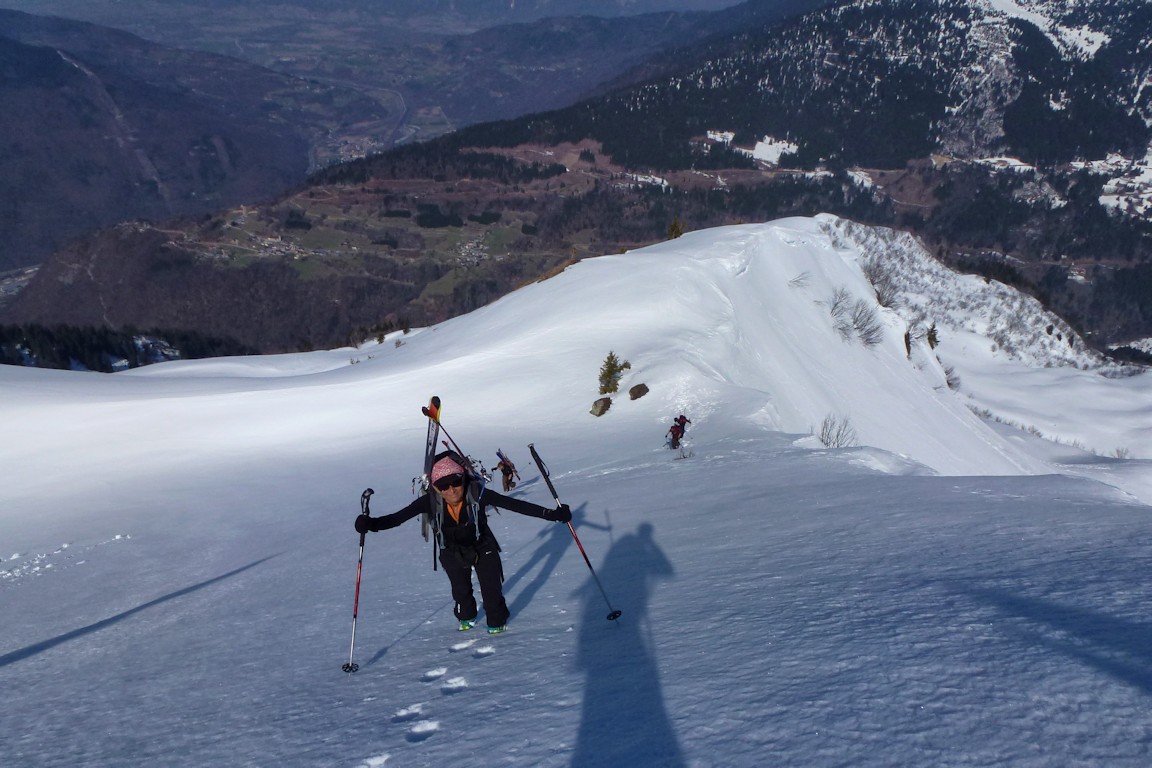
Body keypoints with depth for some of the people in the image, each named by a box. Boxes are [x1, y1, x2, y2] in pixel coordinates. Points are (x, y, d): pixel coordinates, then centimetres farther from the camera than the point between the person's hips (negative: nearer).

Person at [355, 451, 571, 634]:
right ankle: (466, 616, 54)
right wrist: (371, 524, -46)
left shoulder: (477, 493, -35)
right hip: (453, 553, 2)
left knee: (491, 588, 2)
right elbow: (399, 517, -29)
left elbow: (515, 504, -35)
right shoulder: (430, 501, -31)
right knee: (461, 590, 21)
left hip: (483, 548, -2)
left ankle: (497, 621, 33)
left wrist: (552, 514, -37)